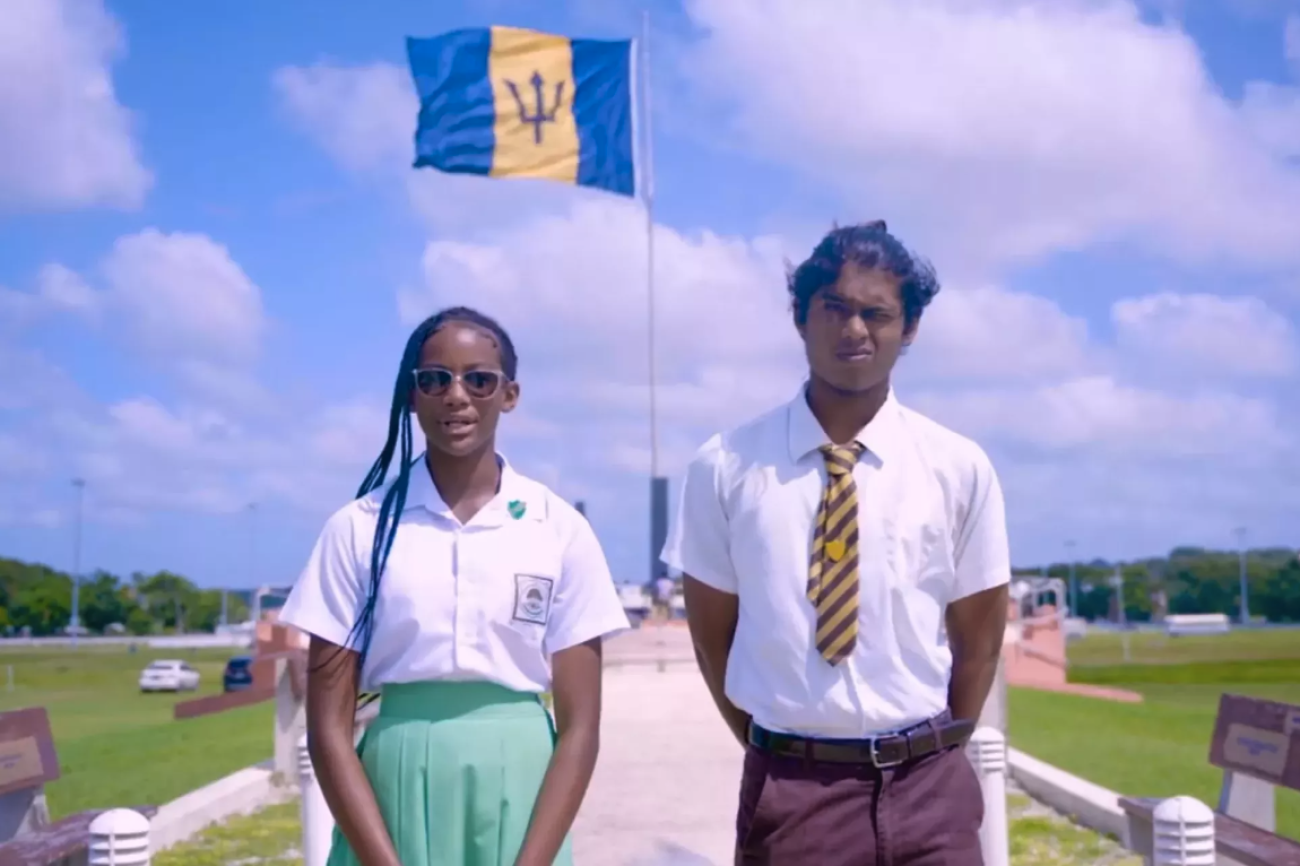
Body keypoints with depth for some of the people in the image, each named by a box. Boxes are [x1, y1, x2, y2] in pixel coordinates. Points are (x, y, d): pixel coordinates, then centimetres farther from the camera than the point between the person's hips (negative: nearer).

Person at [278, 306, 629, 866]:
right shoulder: (359, 528, -1)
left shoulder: (561, 530, 0)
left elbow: (580, 726, -1)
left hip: (520, 799, 0)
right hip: (397, 798, 0)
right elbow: (328, 726, -2)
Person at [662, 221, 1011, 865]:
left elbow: (979, 636, 7)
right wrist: (779, 758, 4)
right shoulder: (726, 467, -3)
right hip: (789, 791, -1)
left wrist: (933, 757, 7)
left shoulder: (960, 468, 0)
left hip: (927, 788, 1)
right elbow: (712, 634, 4)